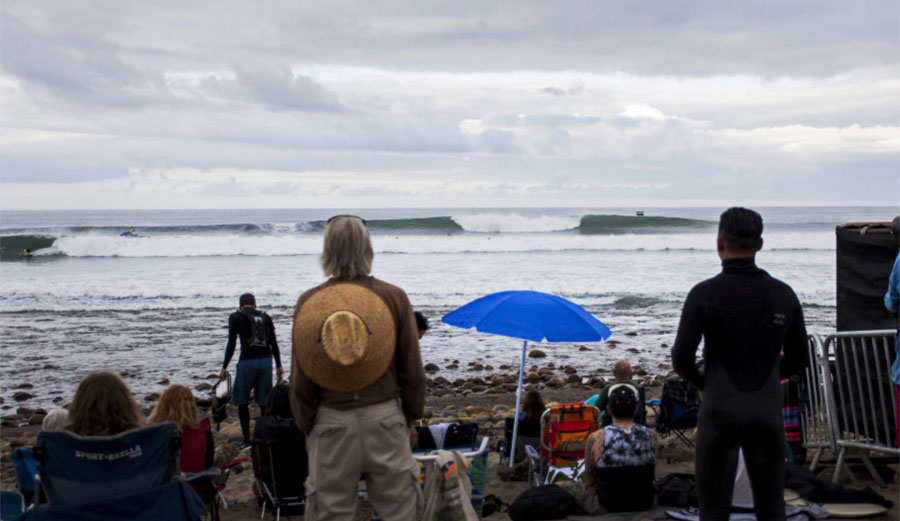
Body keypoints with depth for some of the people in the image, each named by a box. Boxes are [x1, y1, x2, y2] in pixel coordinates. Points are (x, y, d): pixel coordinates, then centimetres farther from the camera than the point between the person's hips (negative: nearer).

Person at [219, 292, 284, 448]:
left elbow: (231, 343, -2)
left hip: (247, 362, -3)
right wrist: (279, 365, 18)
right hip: (266, 360, 3)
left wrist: (224, 367, 2)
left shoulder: (236, 317, 3)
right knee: (264, 403, 8)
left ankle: (246, 438, 6)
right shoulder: (266, 317, 13)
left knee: (242, 402, 9)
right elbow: (274, 343, 12)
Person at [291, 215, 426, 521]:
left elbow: (300, 380, -2)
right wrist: (413, 415, 12)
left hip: (330, 422, 1)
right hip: (384, 418, 0)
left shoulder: (308, 302, -6)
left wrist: (307, 426, 11)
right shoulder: (392, 297, -6)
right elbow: (413, 371, -2)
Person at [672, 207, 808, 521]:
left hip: (721, 413, -3)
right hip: (766, 413, 3)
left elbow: (681, 359, -11)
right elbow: (797, 360, 8)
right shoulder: (784, 294, 1)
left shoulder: (703, 294, -9)